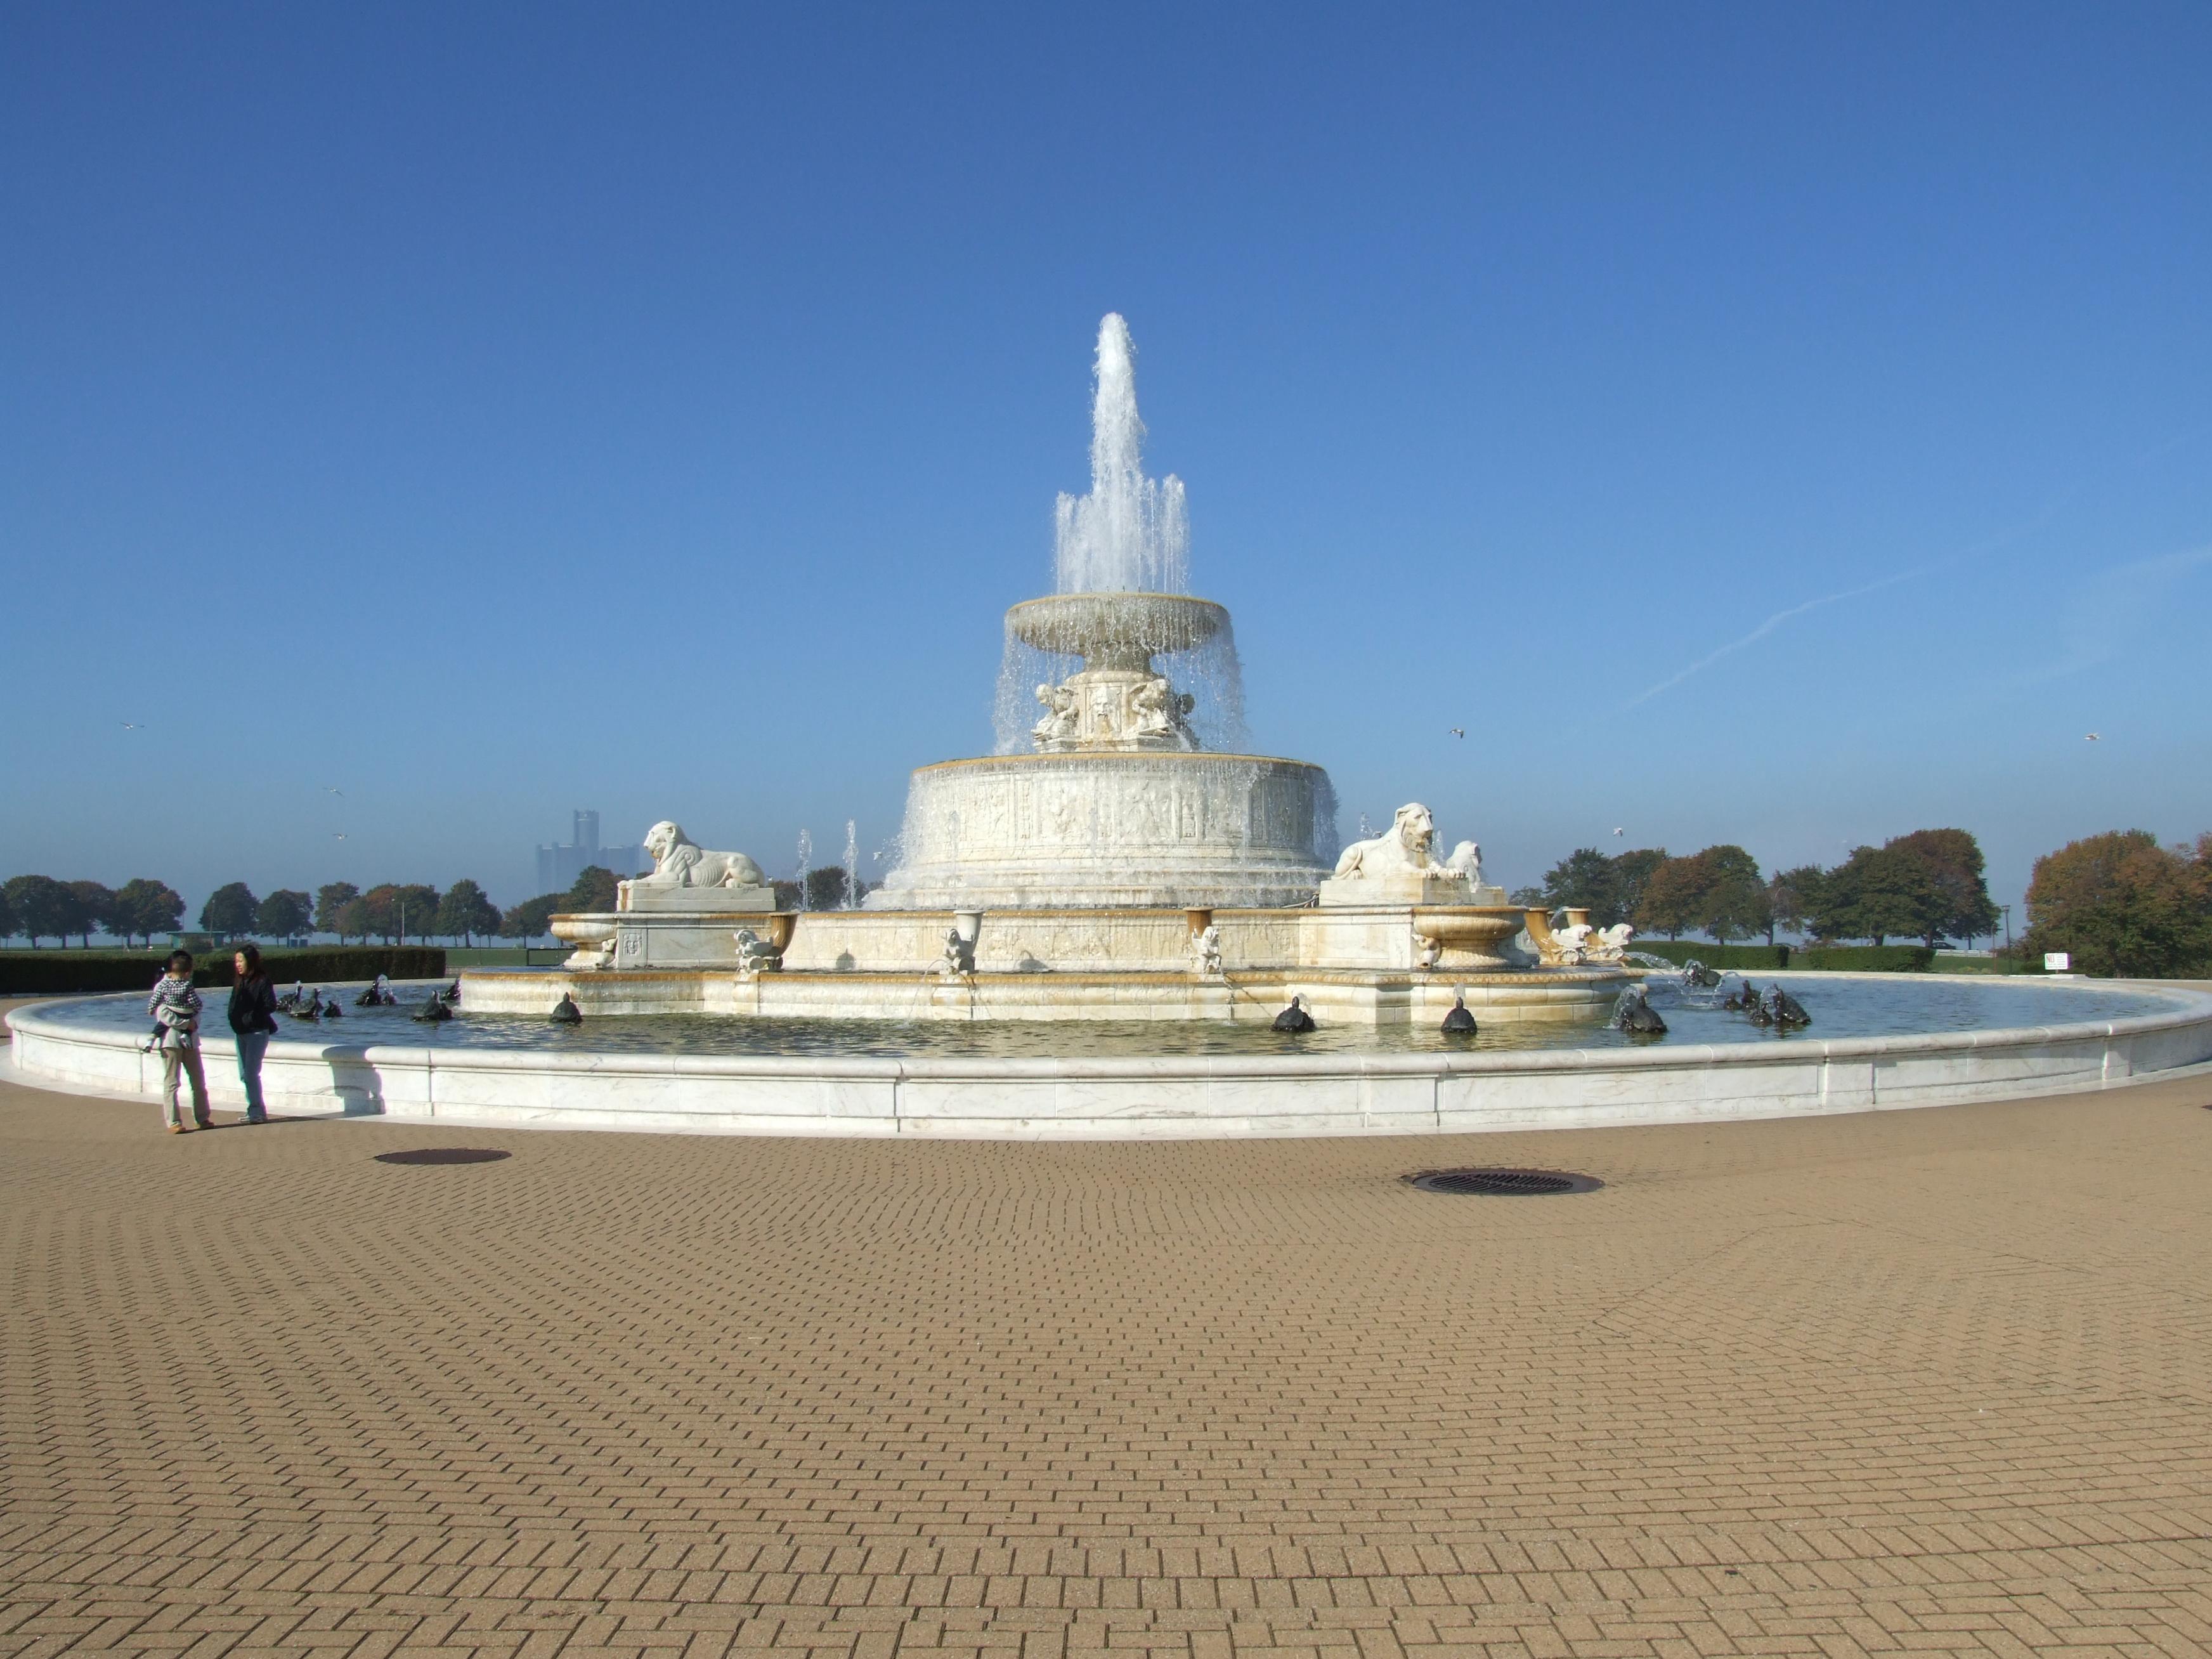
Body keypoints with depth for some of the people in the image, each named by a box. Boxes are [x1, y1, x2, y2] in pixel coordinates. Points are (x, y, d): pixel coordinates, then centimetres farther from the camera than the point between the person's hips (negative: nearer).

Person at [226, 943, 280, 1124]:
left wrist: (250, 1017, -17)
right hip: (240, 1032, 8)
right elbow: (233, 1006, 14)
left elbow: (271, 1006, -15)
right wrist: (235, 1020, -3)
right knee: (244, 1075, 9)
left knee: (251, 1073, -10)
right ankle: (254, 1110, 16)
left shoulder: (262, 981, -10)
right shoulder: (239, 983, 13)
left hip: (257, 1032, -8)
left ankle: (257, 1111, -5)